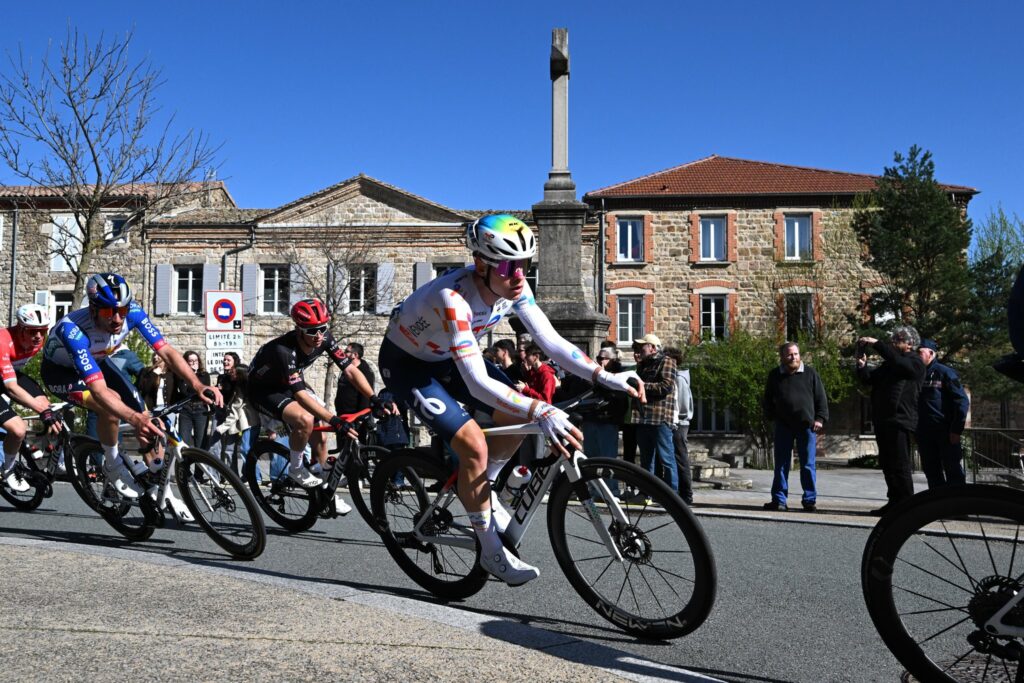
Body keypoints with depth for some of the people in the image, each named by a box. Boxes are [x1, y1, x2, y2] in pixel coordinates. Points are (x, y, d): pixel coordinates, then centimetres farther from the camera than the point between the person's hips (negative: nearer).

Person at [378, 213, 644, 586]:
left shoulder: (512, 287, -18)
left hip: (445, 357, 7)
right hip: (405, 363, -7)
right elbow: (477, 383, -45)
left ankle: (481, 491, 20)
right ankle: (491, 550, -3)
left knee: (518, 417, -4)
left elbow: (551, 341, -16)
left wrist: (606, 377, -28)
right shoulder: (453, 298, -39)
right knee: (475, 447, -21)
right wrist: (541, 411, -54)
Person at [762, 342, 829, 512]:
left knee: (808, 465, 3)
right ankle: (779, 500, 11)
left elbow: (821, 398, 5)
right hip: (783, 426, 1)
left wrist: (820, 418, -4)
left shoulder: (810, 373, 3)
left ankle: (810, 500, 12)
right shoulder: (774, 375, 6)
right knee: (781, 464, 5)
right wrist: (770, 417, 3)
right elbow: (767, 400, 14)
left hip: (806, 425, -1)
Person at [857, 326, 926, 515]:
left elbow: (897, 362, -20)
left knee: (899, 464, -8)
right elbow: (870, 378, 17)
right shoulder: (888, 364, 23)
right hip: (883, 420, 8)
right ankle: (894, 502, 17)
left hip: (900, 421, -8)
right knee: (887, 463, 10)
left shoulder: (915, 362, 0)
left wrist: (877, 344, -19)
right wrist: (862, 365, -2)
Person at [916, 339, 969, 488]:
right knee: (932, 472, 9)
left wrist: (957, 429, -14)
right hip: (924, 433, 6)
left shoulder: (944, 372, -4)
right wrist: (915, 430, 8)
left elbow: (962, 401, -10)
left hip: (945, 431, -6)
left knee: (953, 471, -1)